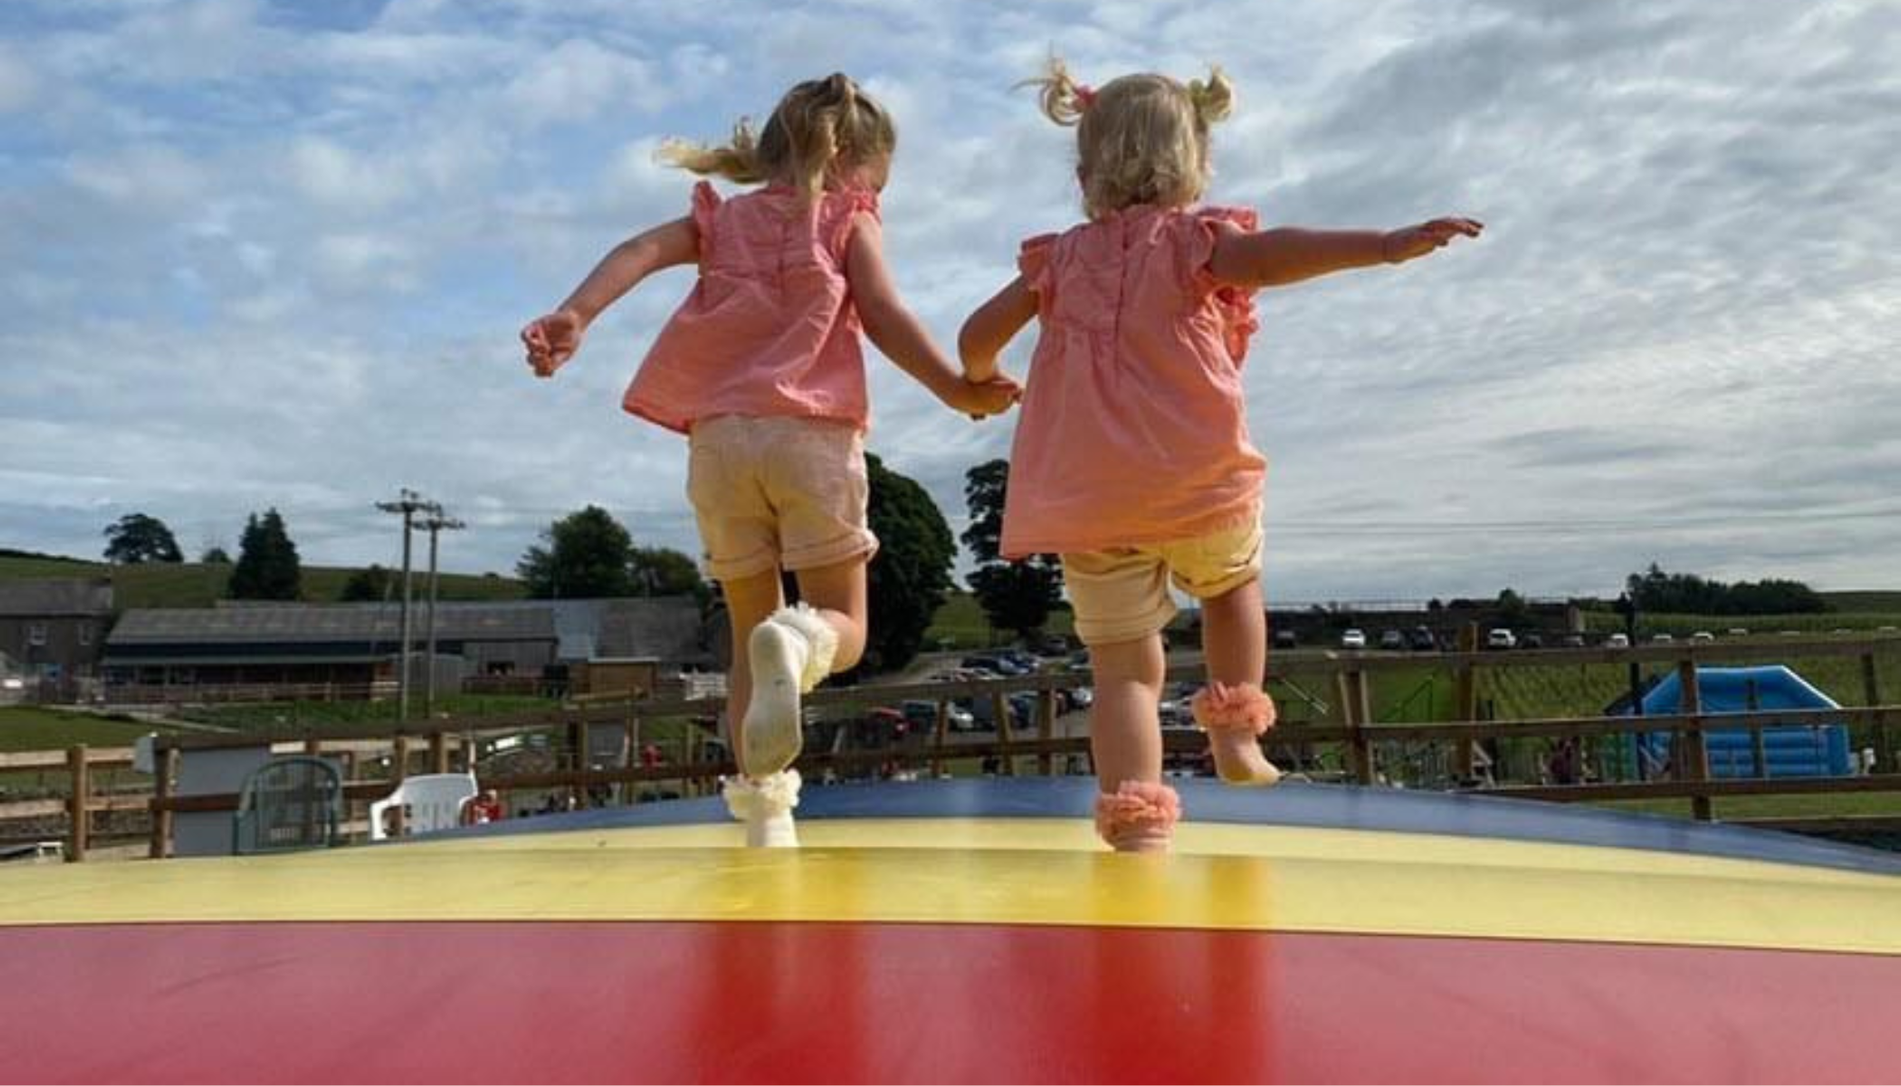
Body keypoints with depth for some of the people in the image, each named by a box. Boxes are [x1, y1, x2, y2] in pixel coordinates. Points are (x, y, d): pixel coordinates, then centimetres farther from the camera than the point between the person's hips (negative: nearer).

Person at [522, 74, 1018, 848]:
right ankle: (797, 640, -33)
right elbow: (883, 315, -1)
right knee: (842, 625, 5)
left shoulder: (722, 217, 23)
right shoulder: (848, 220, 14)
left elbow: (642, 249, 5)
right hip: (812, 433, -3)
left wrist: (574, 315, -8)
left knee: (749, 628, 14)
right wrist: (957, 391, 4)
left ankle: (764, 815, 8)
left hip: (718, 436, 4)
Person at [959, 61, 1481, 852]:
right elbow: (1265, 257, -19)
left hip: (1089, 504, 2)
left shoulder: (1060, 258, 14)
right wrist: (1383, 245, -28)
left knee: (1124, 668, 5)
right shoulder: (1195, 240, 2)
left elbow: (977, 336, 15)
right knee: (1234, 584, 30)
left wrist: (981, 380, 37)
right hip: (1200, 480, -2)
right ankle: (1236, 736, 24)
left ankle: (1138, 826, -5)